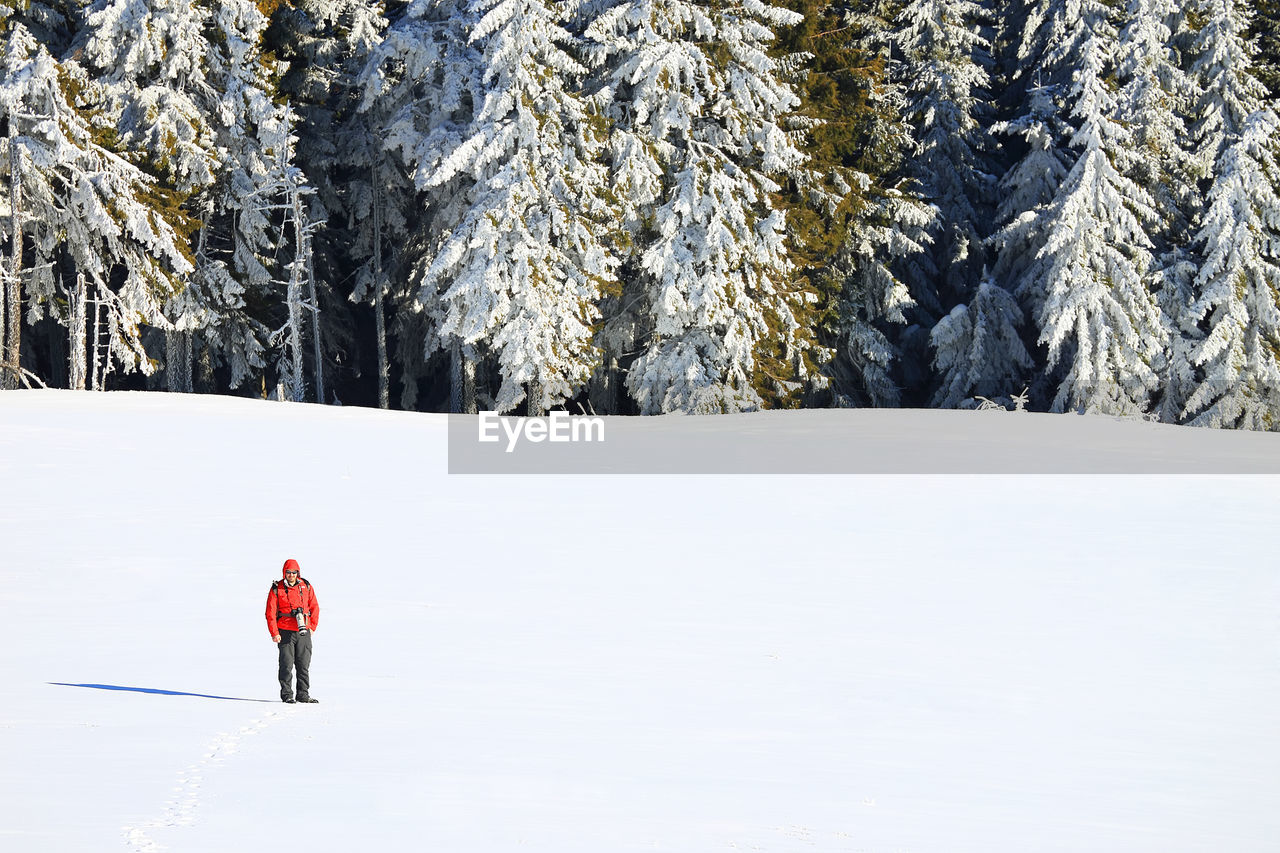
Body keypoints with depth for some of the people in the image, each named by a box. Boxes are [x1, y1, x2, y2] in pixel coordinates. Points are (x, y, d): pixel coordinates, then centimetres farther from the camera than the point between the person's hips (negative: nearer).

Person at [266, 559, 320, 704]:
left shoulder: (306, 587, 7)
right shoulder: (276, 589, -2)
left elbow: (314, 607, 14)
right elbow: (270, 613, -3)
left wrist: (312, 627, 6)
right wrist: (274, 633, -9)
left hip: (304, 632, 3)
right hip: (285, 632, -3)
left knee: (304, 665, 6)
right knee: (287, 665, -4)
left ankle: (303, 694, 12)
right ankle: (286, 695, 2)